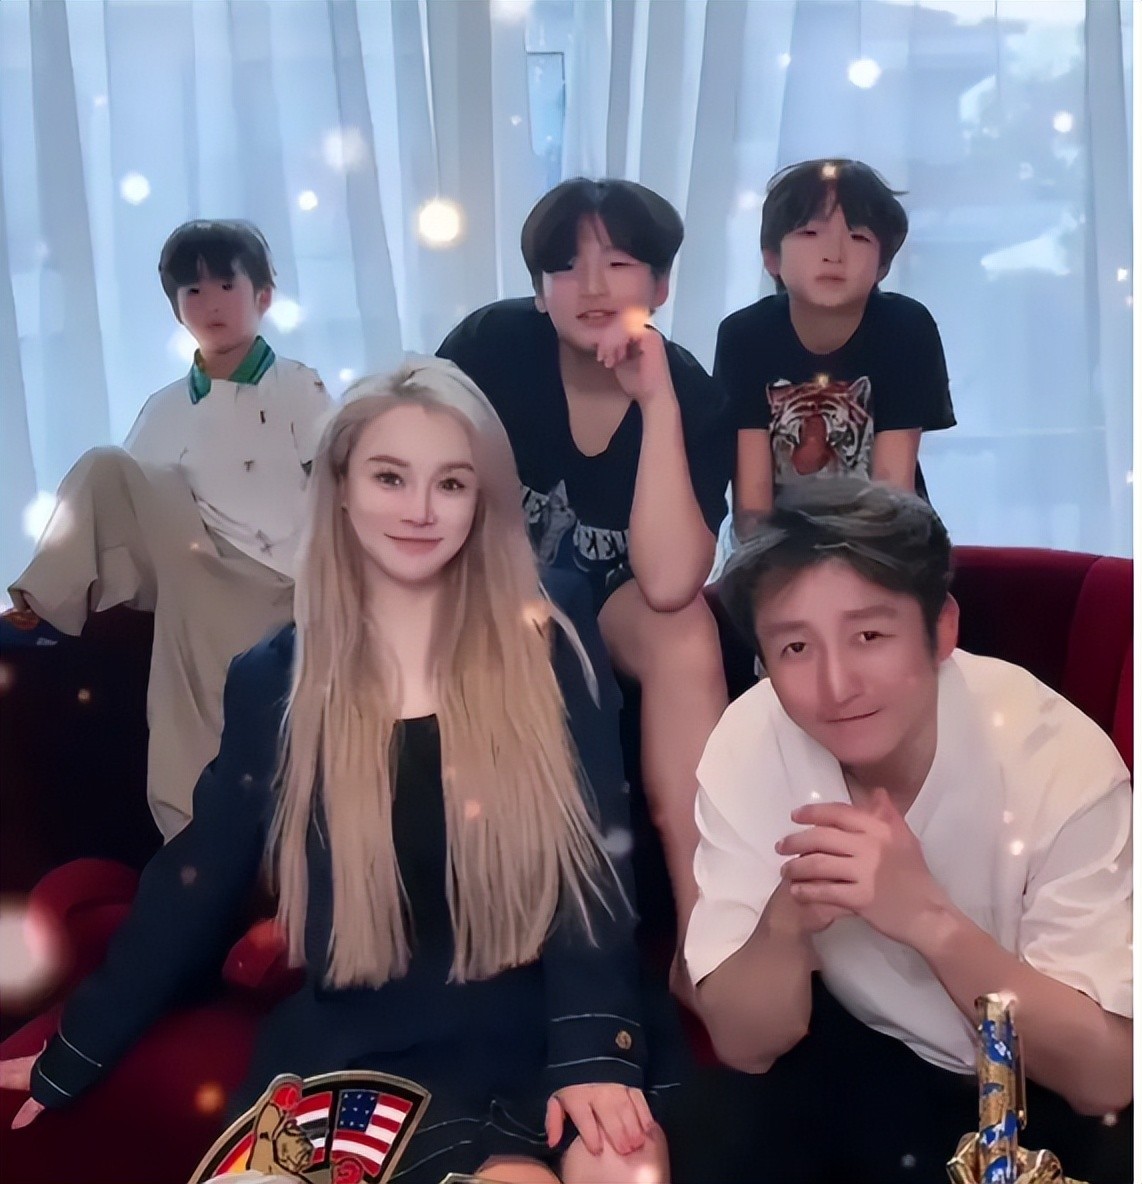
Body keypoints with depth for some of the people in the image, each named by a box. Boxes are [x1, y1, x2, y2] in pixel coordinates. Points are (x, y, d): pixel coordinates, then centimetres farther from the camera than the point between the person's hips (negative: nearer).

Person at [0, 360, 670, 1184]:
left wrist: (594, 1048, -19)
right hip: (355, 1055, 0)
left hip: (527, 1036, 0)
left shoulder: (550, 646, 0)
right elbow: (197, 876, 12)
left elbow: (595, 860, -5)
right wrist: (75, 1055, 16)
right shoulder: (274, 679, 5)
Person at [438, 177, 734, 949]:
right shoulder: (494, 343, -18)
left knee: (686, 628, -33)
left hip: (605, 607, 0)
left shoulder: (692, 397, -19)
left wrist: (656, 400, -36)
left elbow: (666, 585, -33)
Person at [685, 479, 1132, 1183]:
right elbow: (741, 1044, -14)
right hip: (856, 1057, 2)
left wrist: (931, 919, -39)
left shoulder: (1061, 758, -25)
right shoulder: (748, 745, -18)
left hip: (1034, 1099, -1)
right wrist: (787, 918, -35)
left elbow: (1105, 1074, -23)